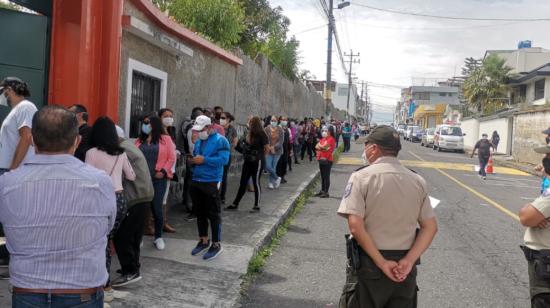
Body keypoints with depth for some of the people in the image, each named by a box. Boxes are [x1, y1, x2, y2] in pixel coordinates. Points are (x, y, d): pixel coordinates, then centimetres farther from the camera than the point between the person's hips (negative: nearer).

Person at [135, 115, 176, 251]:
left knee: (157, 208, -2)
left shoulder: (165, 139, 1)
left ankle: (158, 237, 14)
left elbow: (171, 158, -2)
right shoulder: (140, 140, 14)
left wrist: (163, 171, -11)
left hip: (158, 179, -3)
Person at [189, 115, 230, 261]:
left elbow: (224, 159, -21)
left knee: (213, 214, 0)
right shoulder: (198, 141, 15)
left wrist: (204, 160, -21)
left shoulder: (220, 140, -10)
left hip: (211, 182, -7)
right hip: (196, 181, 8)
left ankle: (217, 245, 9)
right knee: (200, 213, 15)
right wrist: (194, 160, 0)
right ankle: (203, 241, 28)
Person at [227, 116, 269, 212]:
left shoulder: (261, 134, -11)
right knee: (243, 183, 11)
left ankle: (257, 206, 11)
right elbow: (242, 145, 19)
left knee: (256, 183, 1)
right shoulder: (249, 134, 9)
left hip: (257, 162, -7)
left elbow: (267, 149, -10)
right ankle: (235, 204, 17)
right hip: (248, 161, 7)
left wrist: (260, 157, -1)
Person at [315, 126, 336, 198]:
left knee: (326, 176, -6)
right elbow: (316, 147, 8)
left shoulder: (331, 139, -10)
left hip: (327, 160, -9)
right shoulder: (323, 139, 16)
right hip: (321, 159, 9)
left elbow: (323, 146, -18)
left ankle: (326, 192, -3)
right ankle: (322, 190, 21)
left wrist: (319, 146, 2)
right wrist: (323, 148, -9)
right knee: (322, 176, 14)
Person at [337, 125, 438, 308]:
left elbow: (356, 226, -20)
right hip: (404, 268, 4)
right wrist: (408, 261, -7)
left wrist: (382, 263, -15)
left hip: (368, 263, -4)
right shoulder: (418, 181, 3)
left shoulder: (362, 177, -11)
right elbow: (430, 227, 0)